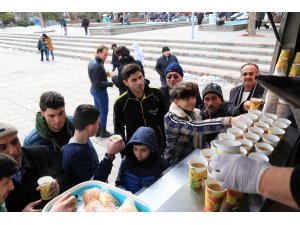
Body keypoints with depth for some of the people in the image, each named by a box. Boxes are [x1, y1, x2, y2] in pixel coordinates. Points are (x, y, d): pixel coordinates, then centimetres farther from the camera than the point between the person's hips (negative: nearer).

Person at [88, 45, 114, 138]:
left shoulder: (92, 61, 4)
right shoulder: (97, 66, -26)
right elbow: (98, 83, -27)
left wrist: (105, 73, 0)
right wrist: (110, 83, -26)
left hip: (94, 89, 10)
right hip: (100, 91, -10)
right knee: (104, 111, 5)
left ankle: (97, 131, 29)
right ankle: (103, 132, 18)